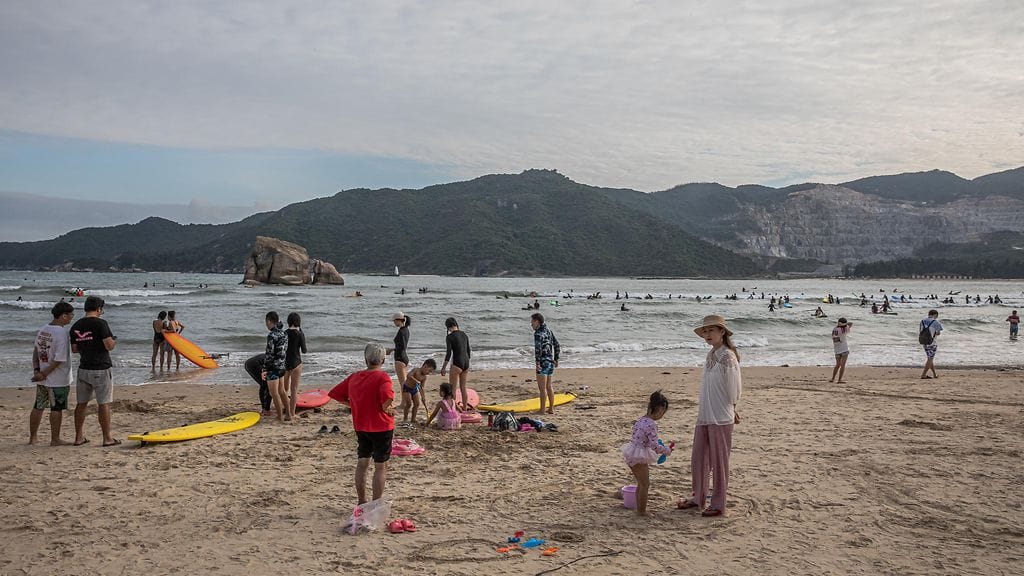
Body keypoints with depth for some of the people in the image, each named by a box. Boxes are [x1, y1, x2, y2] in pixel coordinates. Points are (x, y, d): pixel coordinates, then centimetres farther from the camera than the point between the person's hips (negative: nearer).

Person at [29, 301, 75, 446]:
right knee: (57, 409, 3)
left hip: (42, 379, 8)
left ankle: (32, 438, 26)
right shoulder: (62, 334, -19)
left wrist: (36, 370, 2)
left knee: (38, 407, 16)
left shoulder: (42, 330, 6)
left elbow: (35, 352, 8)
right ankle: (55, 439, 12)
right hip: (58, 379, -7)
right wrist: (44, 374, -12)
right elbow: (59, 360, -22)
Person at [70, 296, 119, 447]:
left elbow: (74, 349, 12)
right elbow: (109, 345, -17)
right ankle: (107, 438, 4)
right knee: (104, 404, 0)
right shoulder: (100, 323, -13)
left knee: (82, 403, 13)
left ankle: (79, 437, 18)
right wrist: (114, 341, 4)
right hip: (101, 369, -6)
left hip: (83, 369, 6)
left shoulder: (76, 326, 7)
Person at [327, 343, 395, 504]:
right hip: (381, 427, -6)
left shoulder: (354, 377, 3)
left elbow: (335, 394, 10)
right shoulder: (382, 377, -15)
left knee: (362, 463, 17)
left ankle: (362, 502, 25)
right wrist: (386, 409, -14)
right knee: (381, 467, 4)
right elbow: (387, 397, -34)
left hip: (360, 426, 6)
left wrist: (354, 404, 8)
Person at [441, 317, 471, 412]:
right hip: (466, 362, 7)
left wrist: (443, 367, -7)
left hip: (457, 363, -7)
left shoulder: (449, 337, -10)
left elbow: (448, 353, -13)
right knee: (463, 387, 17)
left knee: (452, 389, 1)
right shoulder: (464, 335, 9)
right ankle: (464, 408, 23)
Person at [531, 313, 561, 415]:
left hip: (543, 362, -9)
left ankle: (542, 410, -1)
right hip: (550, 362, 9)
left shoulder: (538, 333, -13)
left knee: (542, 387, -4)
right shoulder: (549, 331, 13)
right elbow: (557, 346, 17)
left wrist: (537, 362, -22)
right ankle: (551, 409, 19)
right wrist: (556, 359, 21)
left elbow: (538, 348, -24)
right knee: (548, 387, 15)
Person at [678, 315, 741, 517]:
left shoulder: (728, 357, -15)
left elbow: (733, 389, -12)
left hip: (721, 418, -8)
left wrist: (731, 411, 1)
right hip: (704, 416, 8)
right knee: (698, 459, 15)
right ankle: (697, 497, 29)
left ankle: (718, 504, 14)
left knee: (719, 462, 3)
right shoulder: (710, 356, 9)